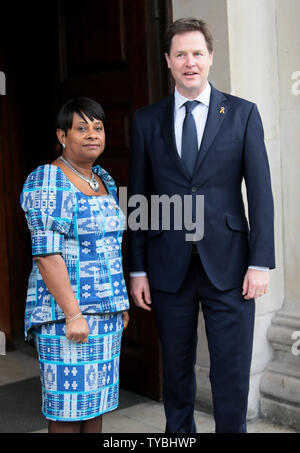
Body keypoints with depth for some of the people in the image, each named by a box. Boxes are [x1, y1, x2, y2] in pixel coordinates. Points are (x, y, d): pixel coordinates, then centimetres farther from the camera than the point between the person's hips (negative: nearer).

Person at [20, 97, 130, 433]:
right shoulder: (47, 183, -11)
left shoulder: (104, 180, 14)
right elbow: (47, 254, -18)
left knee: (97, 398, 13)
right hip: (67, 308, -8)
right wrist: (73, 314, -22)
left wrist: (121, 303, 17)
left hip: (106, 309, 8)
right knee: (68, 406, -1)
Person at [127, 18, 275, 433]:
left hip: (227, 263, -1)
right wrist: (137, 268, 3)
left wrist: (260, 262, -7)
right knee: (176, 369, 12)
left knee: (232, 373, 2)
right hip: (169, 266, 2)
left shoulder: (243, 114, 3)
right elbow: (138, 198, 7)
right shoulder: (147, 120, 7)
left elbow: (260, 192, 0)